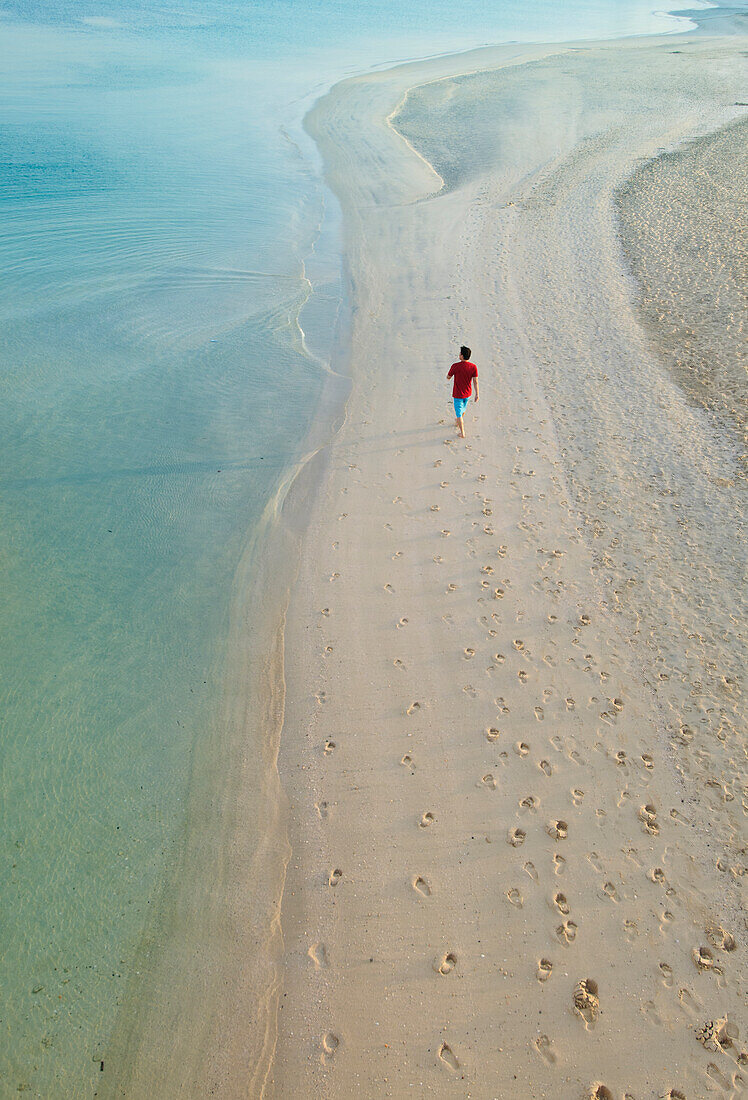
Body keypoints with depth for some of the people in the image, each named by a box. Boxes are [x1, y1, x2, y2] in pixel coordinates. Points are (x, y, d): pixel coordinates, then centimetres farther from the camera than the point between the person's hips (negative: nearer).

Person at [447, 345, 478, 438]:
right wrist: (477, 394, -2)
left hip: (458, 394, -4)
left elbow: (448, 377, -5)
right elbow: (475, 381, -11)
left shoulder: (455, 366, -22)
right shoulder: (473, 367, -14)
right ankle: (459, 423, 54)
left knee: (458, 413, 6)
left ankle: (462, 433, 5)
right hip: (468, 393, 4)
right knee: (463, 408, 29)